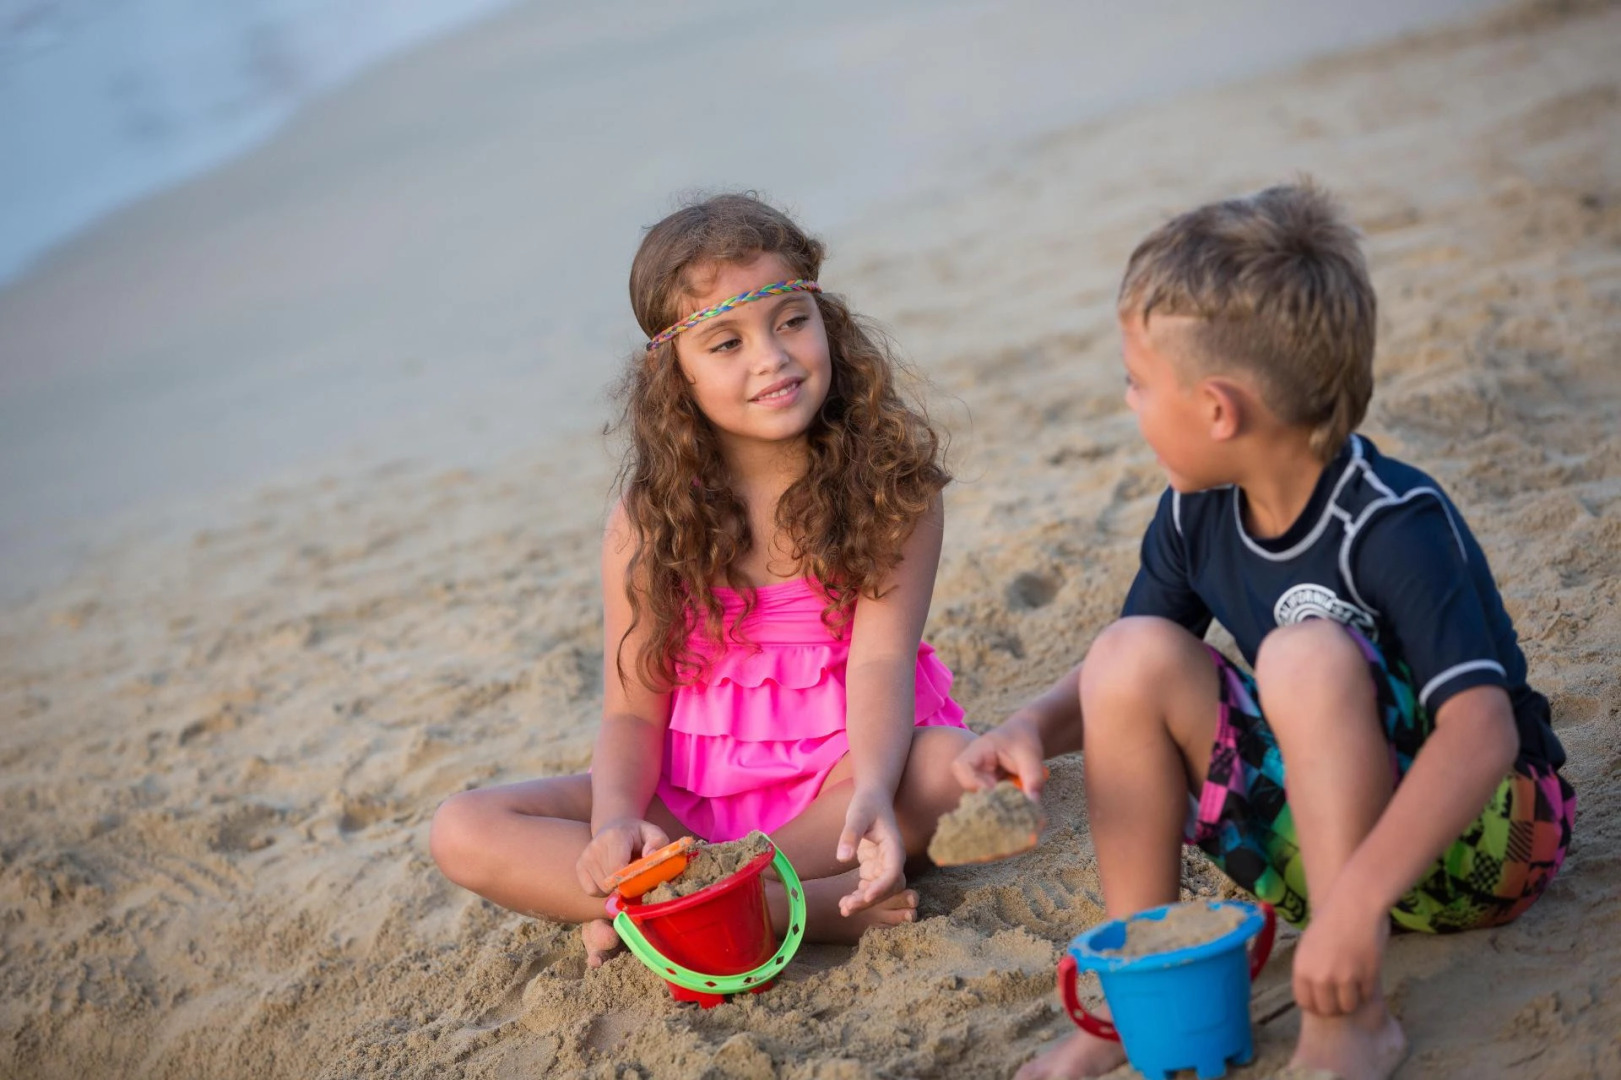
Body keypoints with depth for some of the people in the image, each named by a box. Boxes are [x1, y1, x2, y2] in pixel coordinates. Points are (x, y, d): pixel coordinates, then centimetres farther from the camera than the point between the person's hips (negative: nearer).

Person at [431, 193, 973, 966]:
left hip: (839, 766, -2)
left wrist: (872, 794, -40)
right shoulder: (649, 521, -4)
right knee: (462, 834, -18)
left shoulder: (891, 479, -8)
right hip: (692, 784, 2)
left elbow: (881, 658, -19)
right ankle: (817, 907, -27)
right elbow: (633, 709, -4)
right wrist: (616, 821, -26)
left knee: (951, 764, -36)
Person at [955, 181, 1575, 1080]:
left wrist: (1355, 902, -46)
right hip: (1310, 827, 6)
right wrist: (1036, 726, -16)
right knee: (1133, 658, -13)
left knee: (1308, 654, -33)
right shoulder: (1196, 515, -4)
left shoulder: (1395, 525, -26)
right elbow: (1118, 682, 7)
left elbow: (1482, 733, -36)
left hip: (1465, 833, -6)